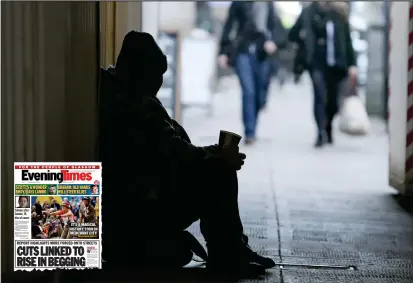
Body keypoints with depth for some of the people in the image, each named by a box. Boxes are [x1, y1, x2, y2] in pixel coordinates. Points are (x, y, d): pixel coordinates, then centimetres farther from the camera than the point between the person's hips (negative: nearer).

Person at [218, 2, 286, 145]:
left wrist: (274, 41, -14)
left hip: (263, 54, 2)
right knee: (248, 91, -13)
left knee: (260, 95, 5)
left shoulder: (269, 4, 10)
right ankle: (250, 133, -10)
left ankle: (251, 131, 23)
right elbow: (228, 26, 6)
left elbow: (278, 27, 6)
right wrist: (223, 52, 1)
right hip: (243, 52, -2)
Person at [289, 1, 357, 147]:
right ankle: (321, 133, -19)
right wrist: (308, 39, -9)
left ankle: (327, 130, 26)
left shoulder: (340, 15, 8)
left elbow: (347, 41, 10)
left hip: (337, 64, 2)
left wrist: (352, 64, 3)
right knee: (320, 96, -17)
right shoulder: (308, 13, 4)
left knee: (333, 101, 5)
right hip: (317, 63, -2)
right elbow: (292, 35, 8)